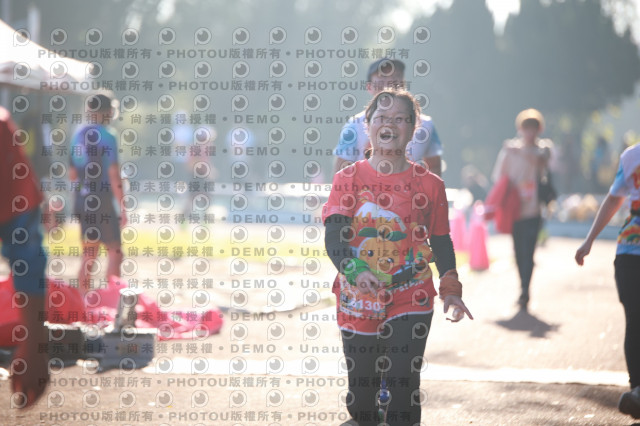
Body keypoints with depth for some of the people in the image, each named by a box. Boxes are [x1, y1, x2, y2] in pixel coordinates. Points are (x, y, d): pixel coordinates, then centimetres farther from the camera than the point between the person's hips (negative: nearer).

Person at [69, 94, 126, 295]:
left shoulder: (78, 136, 9)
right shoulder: (107, 137, -13)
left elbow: (72, 173, 14)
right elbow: (114, 176, -16)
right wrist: (122, 208, -12)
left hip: (82, 201, 7)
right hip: (102, 202, -7)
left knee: (88, 257, 12)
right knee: (115, 253, 1)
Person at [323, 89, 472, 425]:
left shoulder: (429, 184, 3)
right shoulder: (349, 179, -1)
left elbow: (441, 241, 11)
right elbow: (334, 236, -11)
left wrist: (450, 290, 0)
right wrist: (354, 270, -30)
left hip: (411, 299, 0)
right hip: (358, 299, 0)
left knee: (404, 385, -7)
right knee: (361, 388, 6)